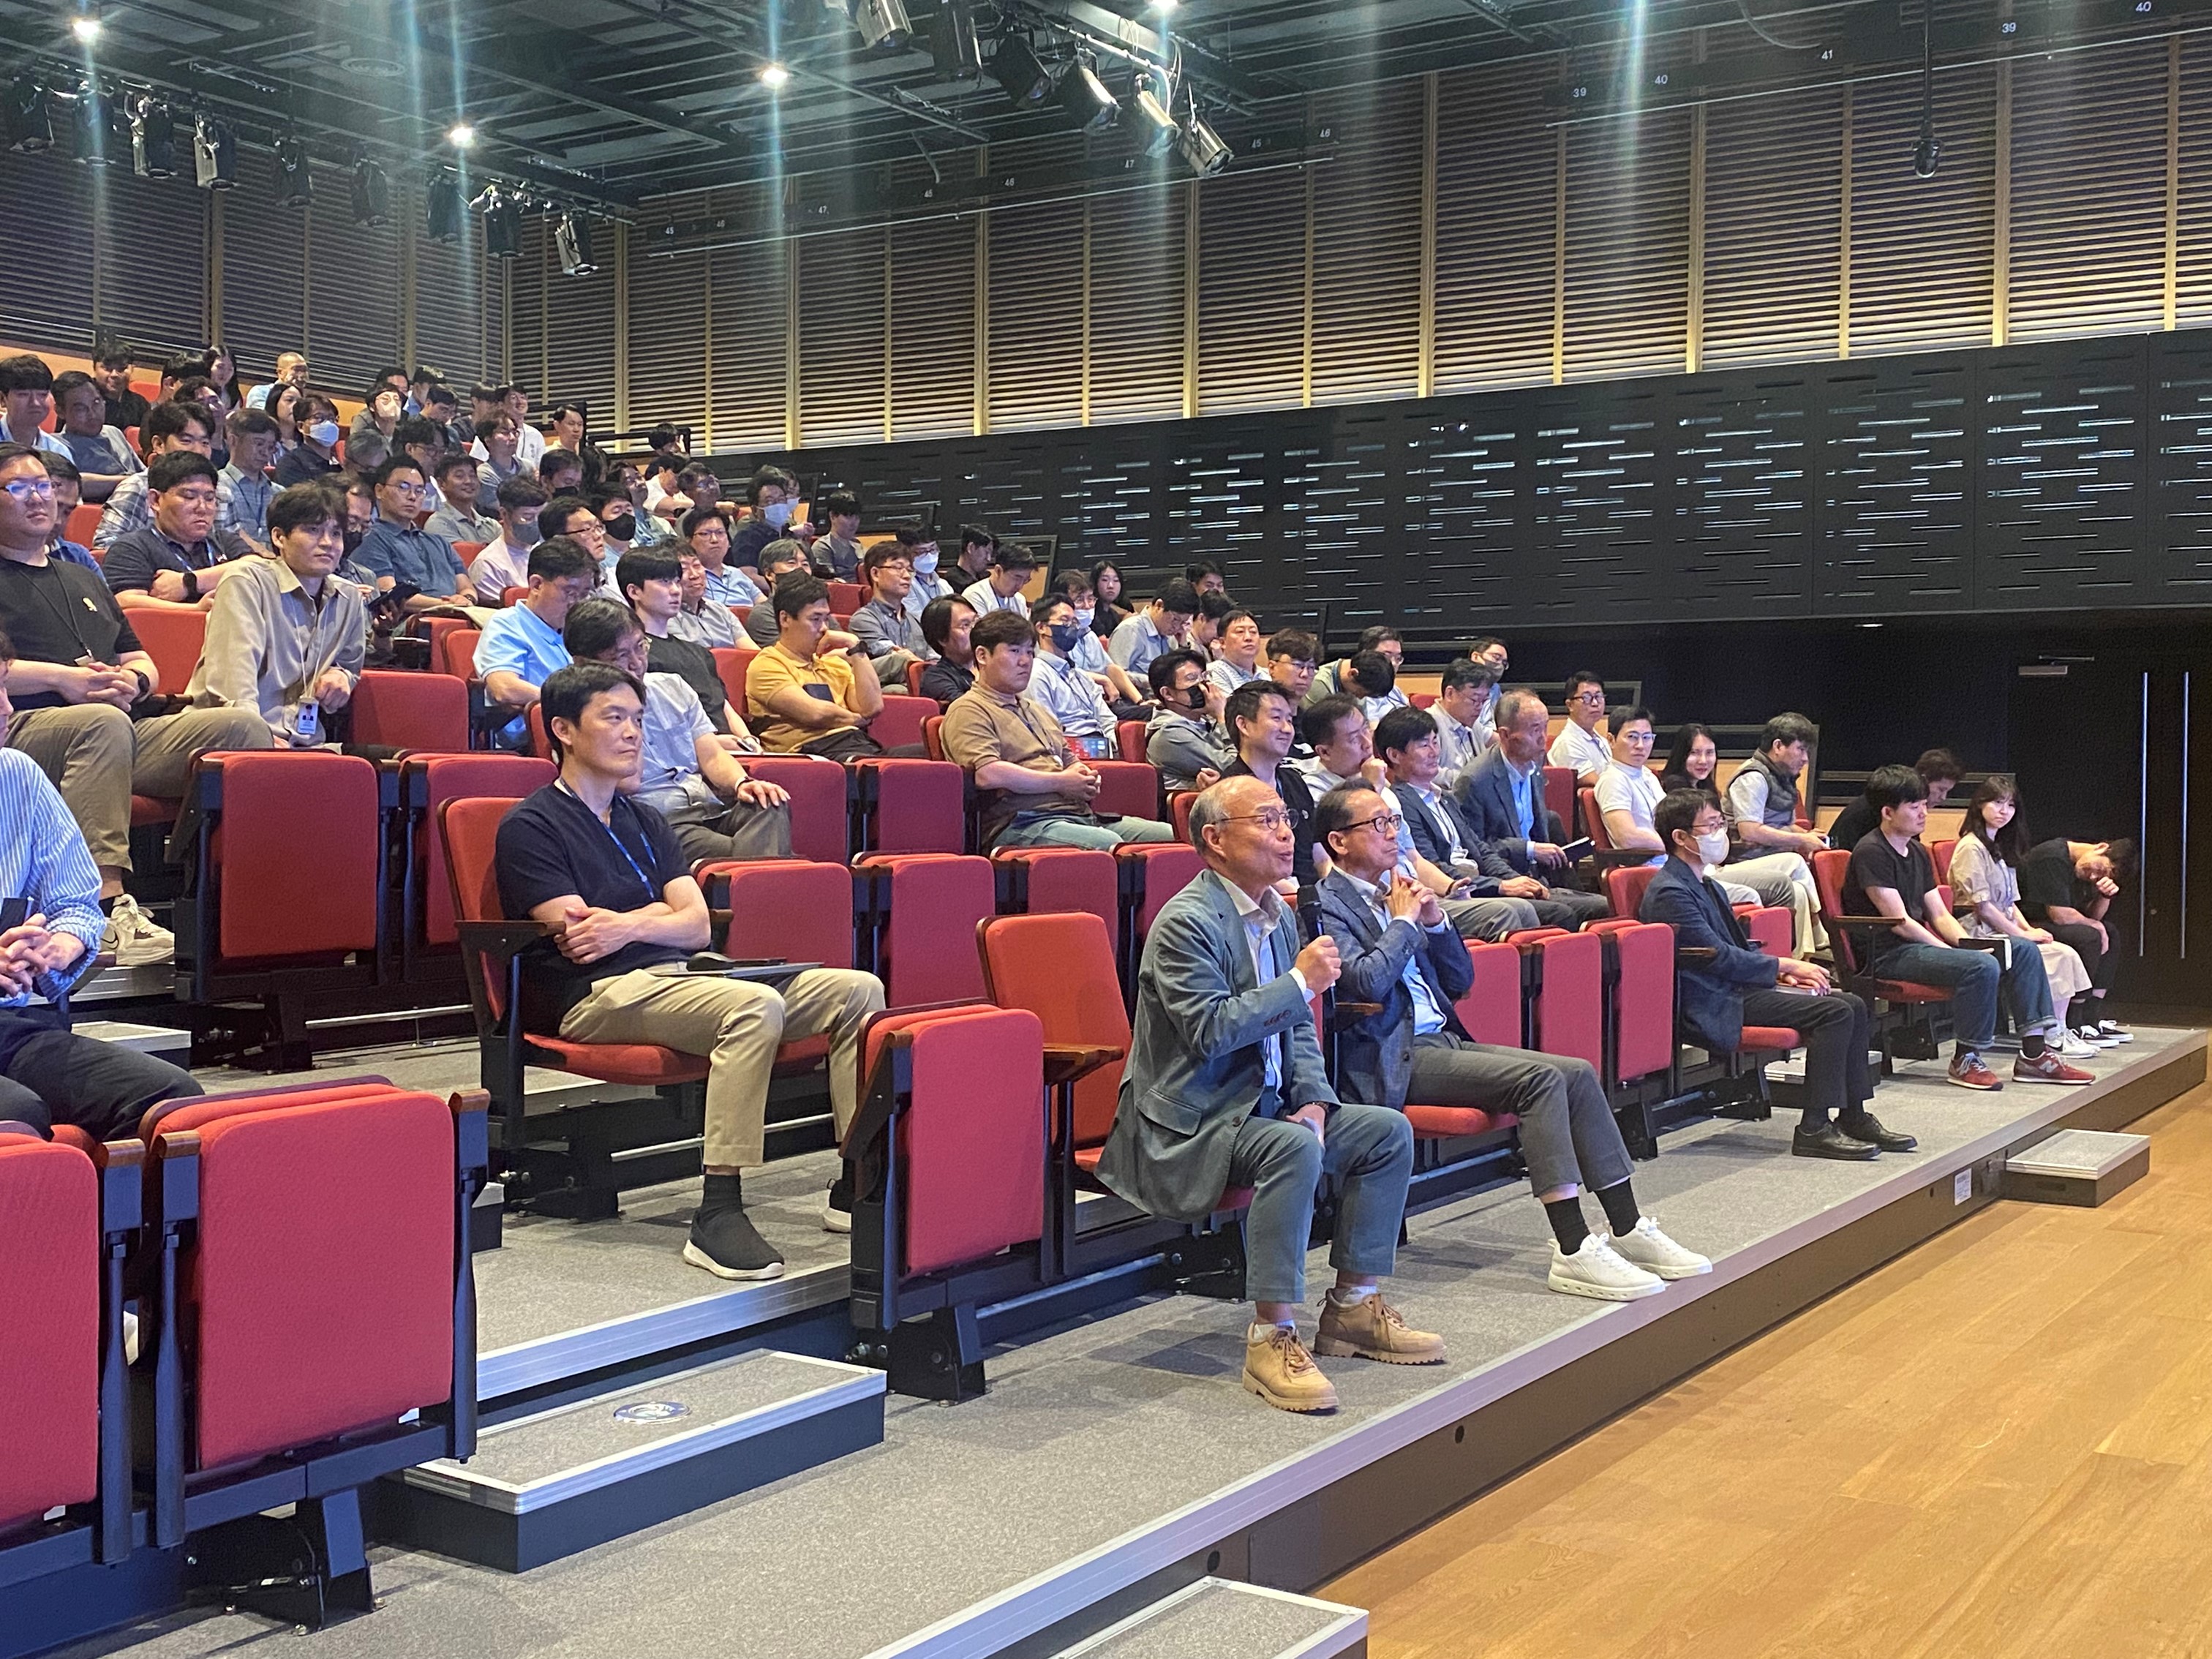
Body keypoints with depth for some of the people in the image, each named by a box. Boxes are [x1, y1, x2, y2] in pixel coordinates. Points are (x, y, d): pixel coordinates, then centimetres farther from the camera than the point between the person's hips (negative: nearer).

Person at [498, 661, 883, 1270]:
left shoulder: (644, 822, 25)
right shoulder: (530, 827, 3)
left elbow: (698, 926, 12)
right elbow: (578, 936, -10)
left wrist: (629, 925, -6)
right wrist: (658, 912, 2)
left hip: (673, 977, 8)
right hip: (598, 994, -7)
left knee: (857, 989, -9)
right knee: (757, 1007, -36)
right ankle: (717, 1216, -37)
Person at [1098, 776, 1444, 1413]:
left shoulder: (1279, 914, 12)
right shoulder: (1186, 922, -17)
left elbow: (1297, 1027, 17)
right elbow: (1210, 1030, -26)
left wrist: (1314, 1098, -1)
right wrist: (1301, 982, -19)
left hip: (1263, 1104, 10)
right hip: (1190, 1122, -9)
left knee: (1388, 1131, 3)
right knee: (1295, 1148, -34)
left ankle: (1353, 1306, 11)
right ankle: (1271, 1338, -27)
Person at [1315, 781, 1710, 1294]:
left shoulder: (1396, 891, 19)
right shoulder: (1327, 905, -6)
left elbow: (1460, 981, 21)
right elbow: (1367, 982, -23)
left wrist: (1434, 920, 4)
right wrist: (1405, 919, -8)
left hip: (1443, 1040, 9)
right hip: (1393, 1062, -9)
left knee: (1578, 1073, -5)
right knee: (1541, 1079, -24)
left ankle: (1627, 1230, -1)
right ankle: (1573, 1252, -26)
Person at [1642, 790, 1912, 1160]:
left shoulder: (1709, 886, 18)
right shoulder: (1669, 893, -14)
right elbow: (1721, 958, -18)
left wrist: (1785, 974, 3)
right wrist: (1787, 965, -10)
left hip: (1738, 987, 10)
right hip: (1715, 1006, -10)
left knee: (1852, 1004, 2)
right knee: (1835, 1012, -19)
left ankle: (1854, 1117, 7)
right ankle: (1814, 1129, -16)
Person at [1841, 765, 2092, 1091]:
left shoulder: (1918, 852, 17)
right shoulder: (1871, 853, -12)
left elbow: (1940, 915, 16)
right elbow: (1899, 922, -17)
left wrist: (1968, 944, -3)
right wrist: (1954, 952, -16)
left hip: (1919, 944, 10)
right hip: (1888, 955, -10)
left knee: (2025, 952, 1)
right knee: (1981, 966, -31)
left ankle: (2035, 1053, 1)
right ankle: (1965, 1061, -15)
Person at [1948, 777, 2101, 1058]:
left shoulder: (2001, 848, 20)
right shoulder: (1971, 848, -10)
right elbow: (1982, 906, -15)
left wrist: (2030, 929, 2)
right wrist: (2023, 934, -11)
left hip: (2004, 932, 9)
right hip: (1981, 934, -9)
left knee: (2066, 955, -11)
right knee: (2058, 957, -20)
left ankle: (2064, 1032, -8)